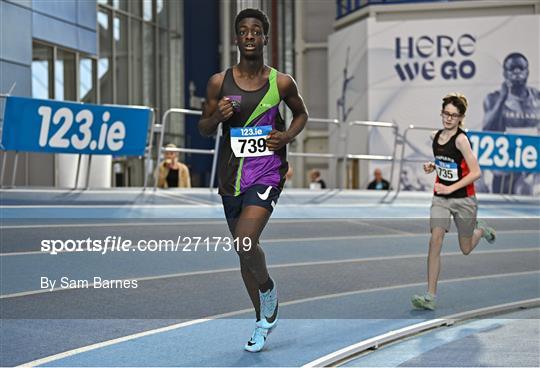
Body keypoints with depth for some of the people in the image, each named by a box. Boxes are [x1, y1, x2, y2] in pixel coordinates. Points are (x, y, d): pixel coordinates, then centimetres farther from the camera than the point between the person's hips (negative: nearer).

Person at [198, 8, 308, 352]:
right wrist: (217, 116, -13)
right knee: (244, 251, 12)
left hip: (267, 174, -3)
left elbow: (301, 113, 15)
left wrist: (288, 135, -4)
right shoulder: (219, 82, 0)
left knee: (245, 243, -22)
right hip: (232, 177, 3)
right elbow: (204, 128, 9)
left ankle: (268, 287, 11)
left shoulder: (281, 83, -3)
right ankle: (264, 319, 32)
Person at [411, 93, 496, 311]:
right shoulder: (437, 137, 3)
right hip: (440, 198, 4)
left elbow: (476, 172, -20)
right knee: (435, 241, -14)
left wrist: (451, 188, -24)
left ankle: (482, 230, 47)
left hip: (463, 199, -4)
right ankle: (430, 296, -13)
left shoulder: (461, 139, -17)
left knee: (466, 250, 12)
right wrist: (432, 167, 1)